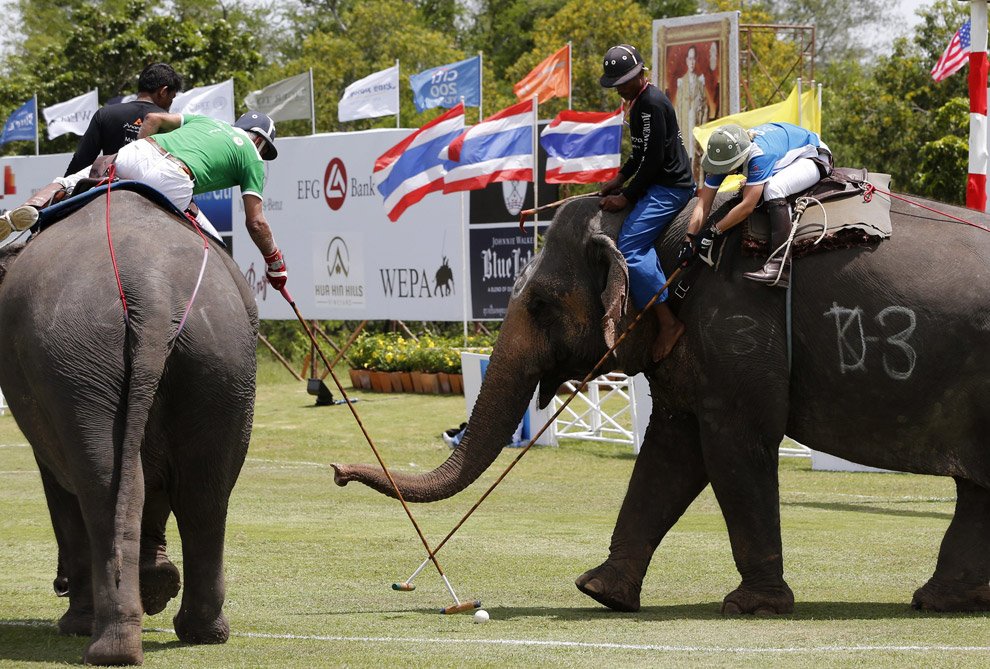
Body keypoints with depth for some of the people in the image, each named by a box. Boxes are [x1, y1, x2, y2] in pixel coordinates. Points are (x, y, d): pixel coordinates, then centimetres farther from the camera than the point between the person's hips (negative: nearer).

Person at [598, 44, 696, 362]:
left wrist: (627, 197, -16)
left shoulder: (651, 104, -18)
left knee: (630, 246, -21)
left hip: (670, 187, -11)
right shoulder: (638, 101, 15)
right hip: (659, 184, 11)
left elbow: (653, 159, -20)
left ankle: (668, 322, -22)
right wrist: (620, 179, 10)